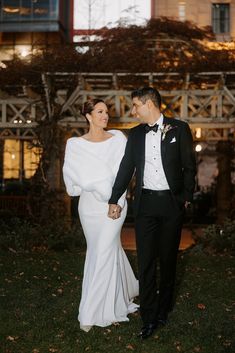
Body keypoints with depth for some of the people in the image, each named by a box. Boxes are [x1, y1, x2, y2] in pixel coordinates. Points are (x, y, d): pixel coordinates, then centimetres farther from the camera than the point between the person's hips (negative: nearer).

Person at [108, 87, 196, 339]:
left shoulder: (179, 129, -1)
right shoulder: (136, 134, 7)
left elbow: (189, 166, 2)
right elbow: (126, 168, 9)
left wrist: (186, 197, -2)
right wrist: (114, 200, 9)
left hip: (172, 202, -2)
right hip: (145, 203, 2)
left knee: (168, 259, 11)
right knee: (146, 262, 1)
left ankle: (163, 311, 28)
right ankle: (149, 318, 10)